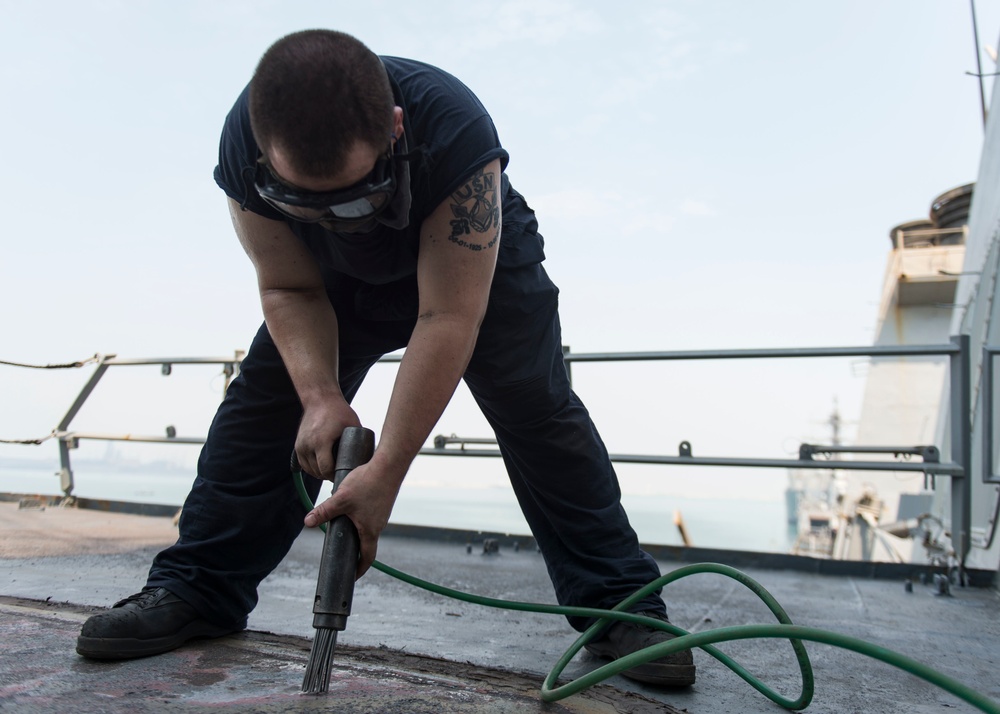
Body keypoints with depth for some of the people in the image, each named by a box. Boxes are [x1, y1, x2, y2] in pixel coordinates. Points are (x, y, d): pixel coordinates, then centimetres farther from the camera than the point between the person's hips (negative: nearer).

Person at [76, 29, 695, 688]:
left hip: (475, 267, -3)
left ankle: (620, 604, -8)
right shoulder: (243, 148, -30)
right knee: (265, 401, -5)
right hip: (339, 279, 4)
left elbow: (448, 319, -40)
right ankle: (196, 591, 7)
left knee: (537, 410, -17)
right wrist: (321, 397, -35)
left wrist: (386, 472, -40)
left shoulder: (455, 132, -42)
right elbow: (288, 289, -19)